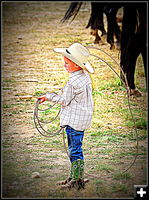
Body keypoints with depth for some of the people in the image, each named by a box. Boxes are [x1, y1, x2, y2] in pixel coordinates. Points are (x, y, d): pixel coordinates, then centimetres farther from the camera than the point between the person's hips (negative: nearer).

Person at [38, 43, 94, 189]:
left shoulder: (73, 82, -23)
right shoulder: (85, 76, 7)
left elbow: (64, 100, -11)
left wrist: (49, 96, 0)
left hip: (74, 121, -10)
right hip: (81, 120, 10)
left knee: (75, 149, -3)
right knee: (74, 149, 16)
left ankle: (77, 179, 2)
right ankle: (74, 177, 23)